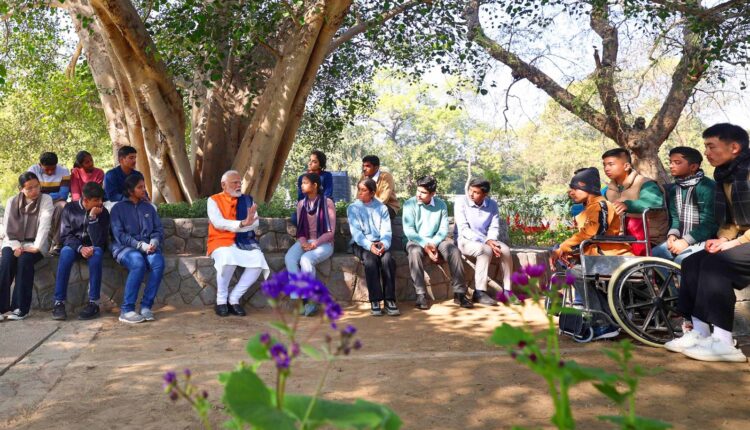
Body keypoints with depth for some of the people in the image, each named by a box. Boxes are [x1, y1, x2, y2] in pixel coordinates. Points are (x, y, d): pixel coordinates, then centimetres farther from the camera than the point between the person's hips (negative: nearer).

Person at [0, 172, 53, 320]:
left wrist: (37, 247, -22)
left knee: (25, 260, -32)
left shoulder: (46, 199, -2)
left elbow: (45, 225, -12)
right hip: (14, 243, 2)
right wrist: (15, 246, -13)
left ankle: (21, 308, -28)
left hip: (34, 243, -2)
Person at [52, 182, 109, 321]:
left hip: (92, 247, -1)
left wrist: (93, 218, -26)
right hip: (73, 245, 1)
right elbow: (65, 235, -8)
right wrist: (80, 248, -27)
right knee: (66, 252, -34)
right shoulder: (70, 208, -5)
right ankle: (59, 302, -31)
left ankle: (94, 303, -33)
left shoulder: (103, 213, -9)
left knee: (96, 252, -36)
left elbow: (99, 242, -18)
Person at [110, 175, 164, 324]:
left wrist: (154, 242, -9)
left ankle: (146, 306, -25)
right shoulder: (118, 208, 7)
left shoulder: (149, 207, 19)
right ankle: (126, 310, -29)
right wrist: (141, 245, -16)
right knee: (139, 263, -36)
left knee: (158, 262, -31)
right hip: (125, 247, -3)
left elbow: (159, 230, 14)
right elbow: (119, 235, -4)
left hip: (148, 247, 3)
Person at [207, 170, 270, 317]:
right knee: (228, 259, -37)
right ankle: (221, 300, -13)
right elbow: (218, 223, -12)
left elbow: (255, 223, 1)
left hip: (244, 242, 3)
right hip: (221, 241, -3)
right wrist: (242, 224, -24)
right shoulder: (214, 200, 4)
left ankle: (234, 299, -12)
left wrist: (230, 226, -15)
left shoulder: (248, 200, 13)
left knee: (258, 261, -27)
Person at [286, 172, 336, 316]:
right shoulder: (301, 204, 10)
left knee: (305, 260, -34)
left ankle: (310, 299, -20)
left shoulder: (327, 203, -5)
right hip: (304, 242, 4)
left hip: (323, 243, -4)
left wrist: (315, 243, -20)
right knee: (289, 258, -28)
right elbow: (300, 230, 11)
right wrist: (304, 243, -10)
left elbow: (330, 231, -8)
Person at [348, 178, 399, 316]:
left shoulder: (382, 208, 10)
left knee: (388, 259, -31)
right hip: (361, 244, -1)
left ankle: (389, 300, -29)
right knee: (370, 259, -34)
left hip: (379, 243, 1)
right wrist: (369, 245, -24)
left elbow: (386, 231, 0)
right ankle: (375, 301, -31)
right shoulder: (353, 208, 6)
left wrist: (384, 244, -23)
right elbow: (356, 232, -6)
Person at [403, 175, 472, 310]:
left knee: (454, 250, -25)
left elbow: (443, 230, -2)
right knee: (415, 252, -37)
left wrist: (433, 244, -20)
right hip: (414, 240, -2)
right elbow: (408, 230, -12)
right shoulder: (410, 204, -7)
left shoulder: (441, 205, 1)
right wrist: (425, 244, -23)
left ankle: (459, 293, -19)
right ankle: (421, 295, -33)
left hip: (435, 240, 3)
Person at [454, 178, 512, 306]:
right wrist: (486, 241, -25)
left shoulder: (492, 205, 3)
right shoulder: (461, 201, -11)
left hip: (485, 240, 5)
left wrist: (491, 240, -23)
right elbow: (463, 229, -17)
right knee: (485, 250, -34)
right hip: (465, 240, -5)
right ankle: (479, 293, -30)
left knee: (505, 250, -22)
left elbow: (494, 228, 0)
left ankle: (507, 290, -12)